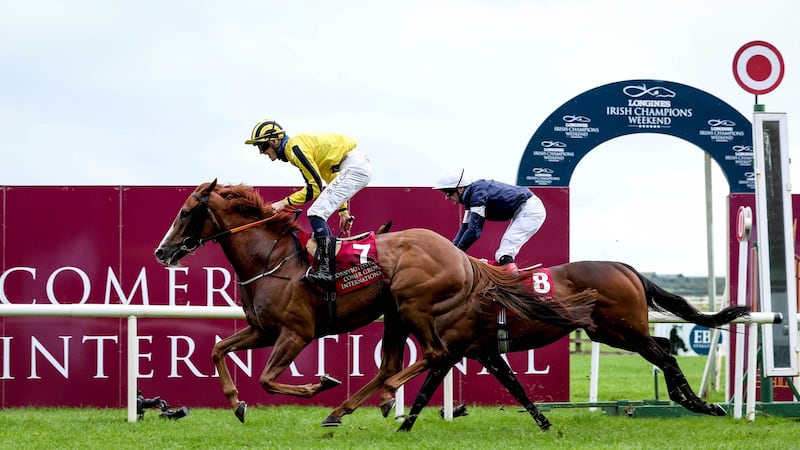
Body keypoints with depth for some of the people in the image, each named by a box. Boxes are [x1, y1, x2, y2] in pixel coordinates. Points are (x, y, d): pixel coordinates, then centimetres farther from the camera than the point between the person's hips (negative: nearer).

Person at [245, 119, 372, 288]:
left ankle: (325, 271, -26)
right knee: (319, 216, 15)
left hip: (354, 166, -10)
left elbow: (315, 187, -17)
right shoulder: (296, 147, 17)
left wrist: (285, 203, -11)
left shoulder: (294, 147, -15)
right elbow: (332, 179, 23)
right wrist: (343, 210, 24)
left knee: (316, 213, -17)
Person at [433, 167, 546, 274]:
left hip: (530, 211, -10)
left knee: (505, 254, -18)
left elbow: (474, 230, -26)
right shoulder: (470, 196, 5)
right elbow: (465, 227, 9)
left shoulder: (477, 193, -24)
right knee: (504, 252, 14)